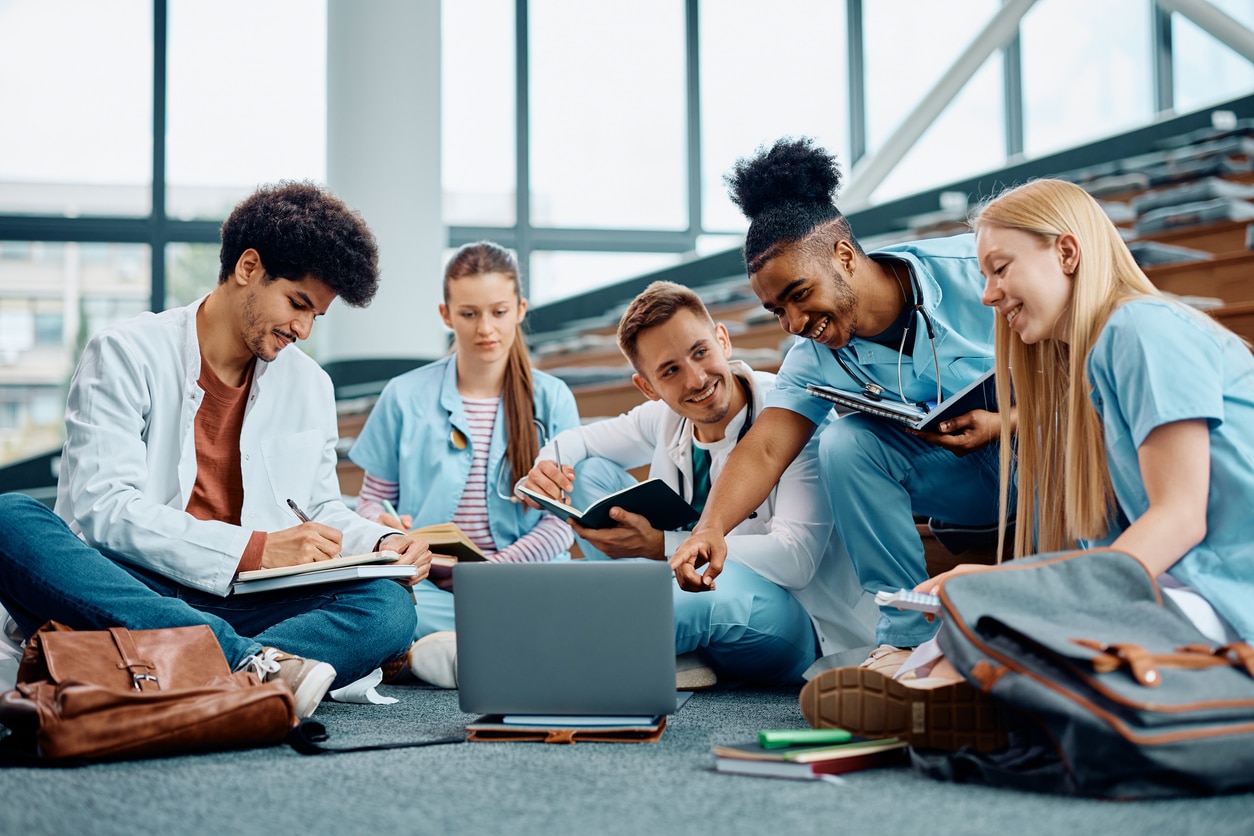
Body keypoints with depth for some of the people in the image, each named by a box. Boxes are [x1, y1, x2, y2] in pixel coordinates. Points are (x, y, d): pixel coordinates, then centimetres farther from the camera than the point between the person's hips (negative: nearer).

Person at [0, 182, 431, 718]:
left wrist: (380, 542, 0)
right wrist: (255, 548, -20)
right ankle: (254, 663, -47)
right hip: (120, 594, -3)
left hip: (237, 609, 4)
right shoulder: (127, 354, 0)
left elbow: (321, 509, 24)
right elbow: (100, 508, -12)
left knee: (389, 606, -21)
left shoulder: (310, 387, 17)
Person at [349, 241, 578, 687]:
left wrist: (496, 568, -14)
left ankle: (422, 652, -22)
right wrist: (383, 524, -12)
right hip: (427, 588, 0)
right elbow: (371, 500, 13)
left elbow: (563, 521, 3)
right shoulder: (405, 397, 8)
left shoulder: (552, 399, 8)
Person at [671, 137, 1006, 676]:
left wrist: (1005, 423, -32)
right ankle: (908, 635, -14)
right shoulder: (816, 358, -7)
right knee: (845, 443, -22)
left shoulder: (973, 269, -21)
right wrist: (711, 527, -37)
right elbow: (764, 450, -19)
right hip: (963, 488, 4)